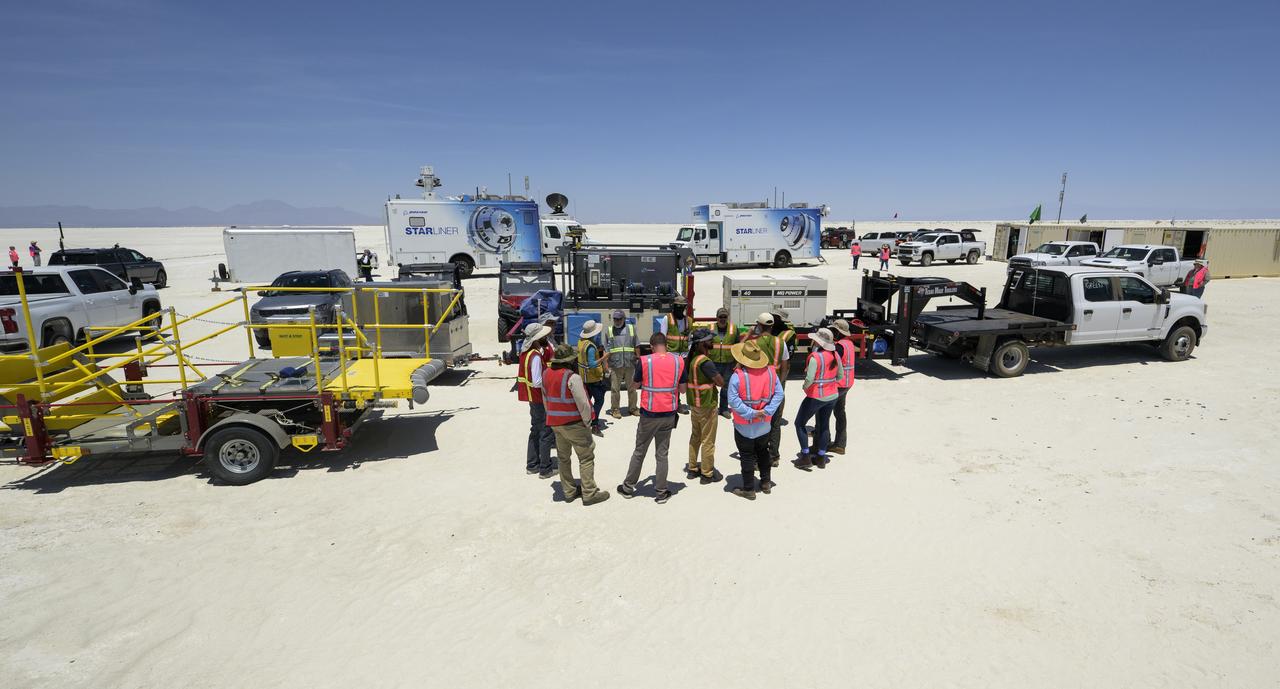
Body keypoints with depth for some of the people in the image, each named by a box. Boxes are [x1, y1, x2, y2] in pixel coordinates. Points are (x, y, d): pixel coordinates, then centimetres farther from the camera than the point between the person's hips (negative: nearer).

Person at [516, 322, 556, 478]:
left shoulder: (526, 351, 4)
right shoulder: (536, 356, -24)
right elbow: (537, 382, -27)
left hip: (533, 397, 10)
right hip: (539, 398, -10)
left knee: (536, 430, 20)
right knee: (547, 434, 1)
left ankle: (531, 465, 29)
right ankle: (545, 469, 8)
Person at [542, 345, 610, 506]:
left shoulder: (546, 375, 3)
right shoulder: (572, 377, -20)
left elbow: (545, 401, 11)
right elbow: (583, 403, -21)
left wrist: (553, 417, 17)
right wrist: (587, 421, -6)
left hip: (555, 423, 7)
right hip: (574, 423, -7)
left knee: (563, 458, 17)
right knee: (586, 457, 3)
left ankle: (569, 491, 26)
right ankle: (589, 494, 7)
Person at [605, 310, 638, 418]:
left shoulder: (631, 329, 7)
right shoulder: (609, 331, 5)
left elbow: (637, 347, 11)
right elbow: (606, 350, 4)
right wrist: (606, 366, -1)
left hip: (630, 364, 1)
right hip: (615, 365, -1)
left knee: (632, 387, 9)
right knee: (615, 388, 2)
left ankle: (632, 408, 22)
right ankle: (614, 410, 13)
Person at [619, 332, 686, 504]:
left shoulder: (644, 361, -12)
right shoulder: (678, 361, -5)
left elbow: (634, 385, 1)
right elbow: (682, 389, 3)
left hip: (649, 414, -2)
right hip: (669, 415, 2)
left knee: (639, 452, 13)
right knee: (662, 454, 12)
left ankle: (628, 487, 26)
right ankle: (662, 492, 18)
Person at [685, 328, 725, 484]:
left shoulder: (690, 359, 3)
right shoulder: (705, 362, -23)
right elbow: (721, 382, -22)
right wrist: (714, 375, -5)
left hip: (694, 404, 8)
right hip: (707, 406, -8)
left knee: (695, 437, 19)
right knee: (708, 440, 4)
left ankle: (692, 469, 28)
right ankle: (707, 474, 14)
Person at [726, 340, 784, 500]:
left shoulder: (737, 376, -22)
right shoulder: (771, 372, -6)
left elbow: (733, 401, -25)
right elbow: (779, 394, -6)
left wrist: (751, 413, -20)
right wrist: (767, 411, -12)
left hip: (744, 426, -5)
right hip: (764, 424, 5)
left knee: (747, 456, 8)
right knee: (763, 452, 23)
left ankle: (749, 489, 17)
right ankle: (766, 483, 34)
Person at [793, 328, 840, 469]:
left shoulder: (815, 356, -21)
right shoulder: (835, 355, 0)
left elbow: (809, 379, -27)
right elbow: (839, 377, 9)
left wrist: (805, 387, -8)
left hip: (816, 396, -7)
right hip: (832, 396, 7)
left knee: (800, 423, 8)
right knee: (824, 425, 17)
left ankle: (806, 457, 7)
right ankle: (821, 458, 25)